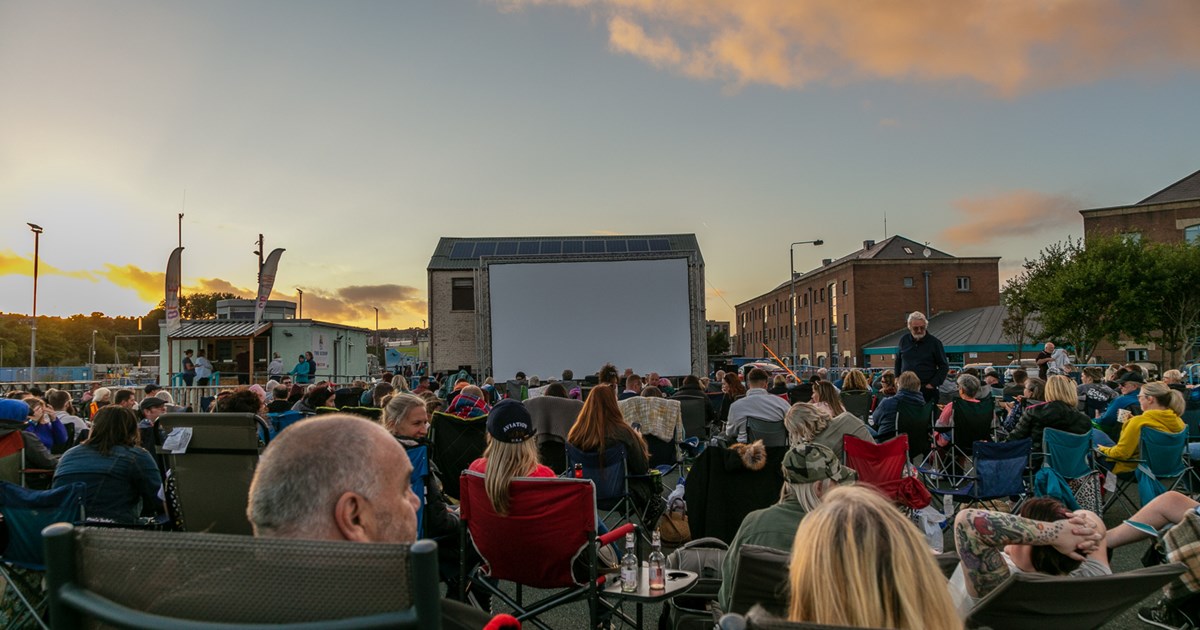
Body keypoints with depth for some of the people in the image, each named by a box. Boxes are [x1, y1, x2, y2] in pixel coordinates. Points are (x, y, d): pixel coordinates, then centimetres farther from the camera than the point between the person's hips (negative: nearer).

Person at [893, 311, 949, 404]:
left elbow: (944, 366, 3)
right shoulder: (903, 340, 8)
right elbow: (897, 362, 20)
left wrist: (933, 384, -5)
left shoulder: (934, 342, 0)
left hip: (927, 390, -2)